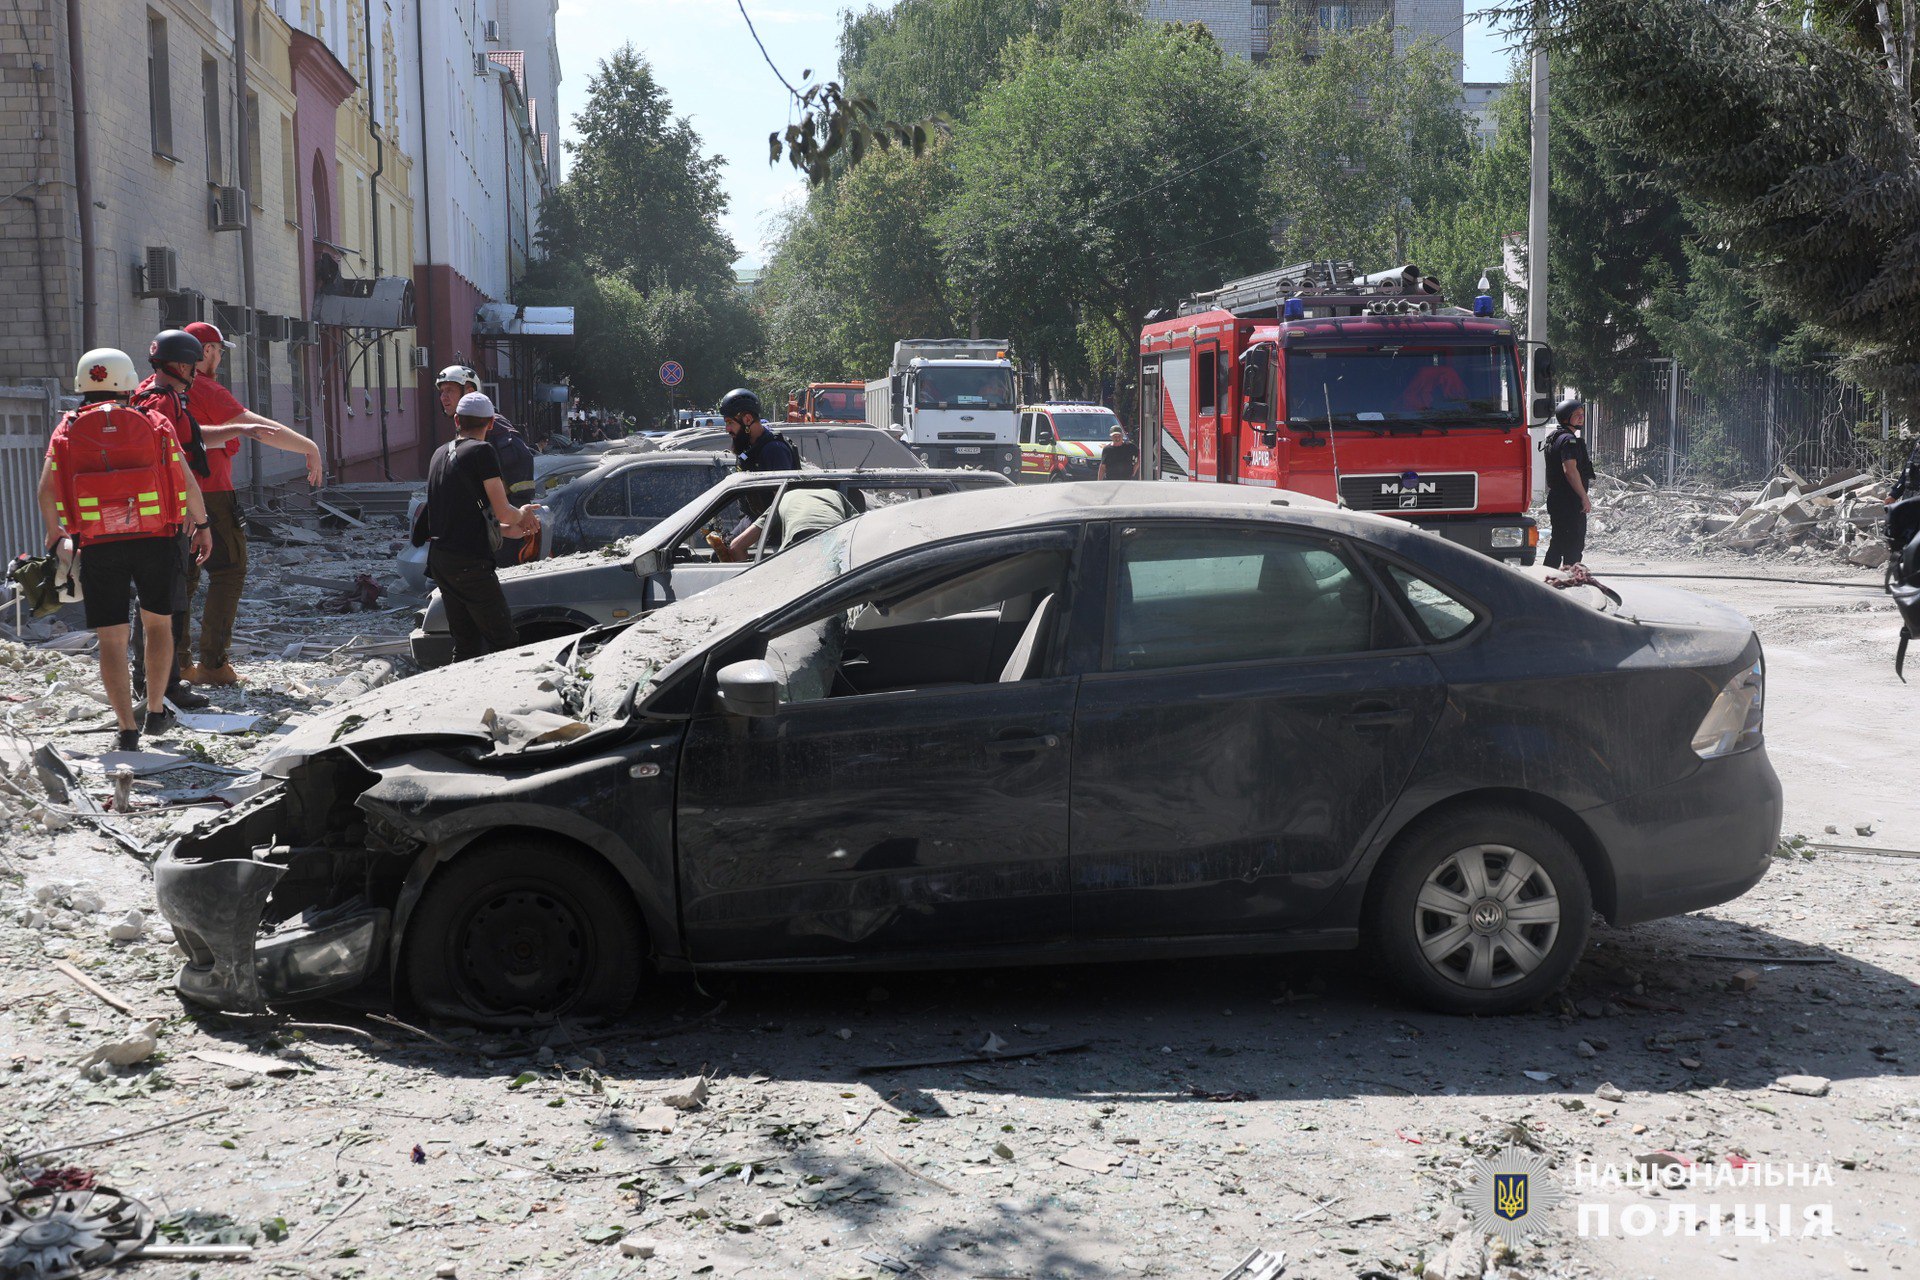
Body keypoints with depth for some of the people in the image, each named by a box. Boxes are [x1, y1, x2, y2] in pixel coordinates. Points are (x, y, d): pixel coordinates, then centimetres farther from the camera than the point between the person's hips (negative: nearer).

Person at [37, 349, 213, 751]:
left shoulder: (67, 431, 7)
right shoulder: (152, 425, 6)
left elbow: (46, 492, 2)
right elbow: (187, 481, 4)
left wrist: (55, 536, 17)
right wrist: (202, 525, 16)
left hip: (98, 547, 0)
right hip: (156, 541, 0)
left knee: (112, 639, 4)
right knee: (158, 622, 20)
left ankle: (127, 729, -1)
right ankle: (156, 712, 24)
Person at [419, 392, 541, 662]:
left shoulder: (441, 454, 16)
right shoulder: (482, 451, -8)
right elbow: (502, 512, -10)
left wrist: (509, 531, 23)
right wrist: (522, 514, 13)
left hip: (439, 559, 8)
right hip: (470, 563, -8)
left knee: (466, 645, 11)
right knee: (504, 641, -5)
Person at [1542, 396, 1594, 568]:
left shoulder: (1553, 437, 18)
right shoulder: (1568, 440, -14)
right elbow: (1570, 470, -23)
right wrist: (1584, 497, -21)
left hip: (1556, 500, 10)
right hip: (1570, 502, -10)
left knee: (1558, 544, 14)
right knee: (1574, 546, -7)